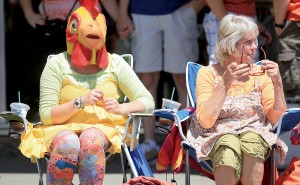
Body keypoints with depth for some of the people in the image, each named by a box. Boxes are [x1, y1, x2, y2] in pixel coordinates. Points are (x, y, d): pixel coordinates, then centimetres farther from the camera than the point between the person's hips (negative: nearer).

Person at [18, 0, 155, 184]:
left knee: (90, 139, -36)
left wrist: (121, 108, -13)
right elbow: (46, 115, -2)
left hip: (105, 129, 1)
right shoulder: (57, 64, 4)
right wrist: (80, 102, -17)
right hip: (62, 129, -1)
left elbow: (147, 101, 8)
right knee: (67, 143, -38)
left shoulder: (115, 63, 10)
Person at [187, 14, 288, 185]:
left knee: (251, 139, -35)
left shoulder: (260, 74, 12)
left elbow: (276, 119, 5)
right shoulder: (208, 74, 5)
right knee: (229, 143, -37)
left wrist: (278, 83, -6)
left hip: (256, 134, 2)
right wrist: (225, 83, -13)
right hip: (218, 137, -2)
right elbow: (205, 121, -9)